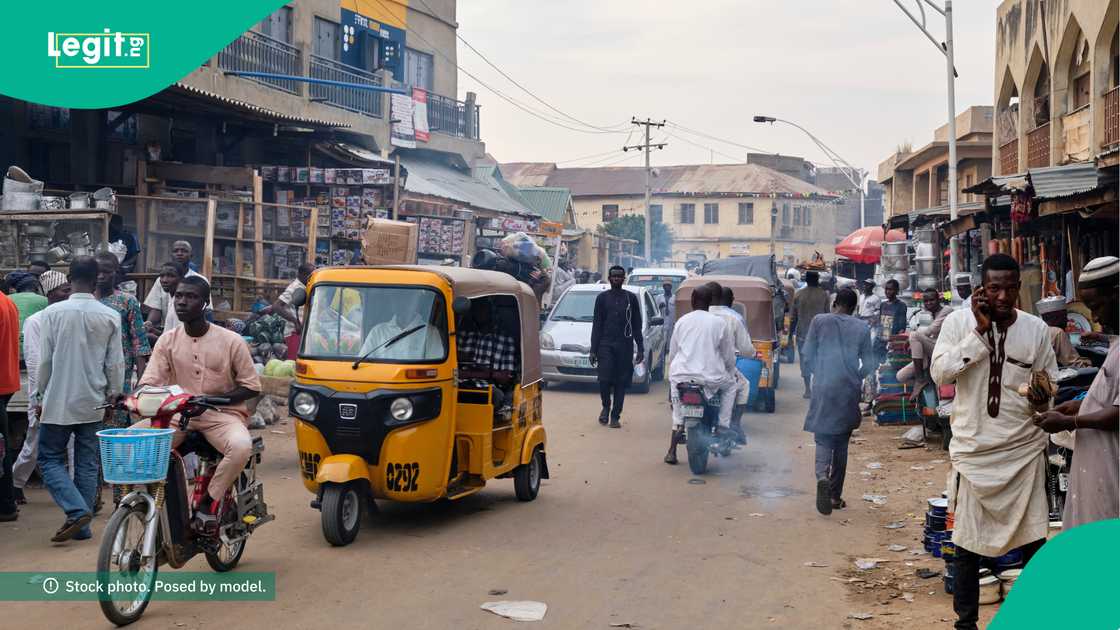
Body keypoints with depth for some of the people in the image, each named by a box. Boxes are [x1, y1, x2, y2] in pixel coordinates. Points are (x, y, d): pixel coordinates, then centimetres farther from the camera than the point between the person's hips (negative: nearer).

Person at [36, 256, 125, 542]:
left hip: (58, 401, -2)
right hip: (93, 402, 2)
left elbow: (45, 360, -5)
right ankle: (82, 526, 10)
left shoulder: (53, 313, -9)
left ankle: (77, 510, -11)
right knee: (87, 464, 9)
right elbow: (115, 363, 0)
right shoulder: (110, 317, -4)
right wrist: (112, 395, 14)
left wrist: (41, 395, 8)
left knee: (50, 458, 8)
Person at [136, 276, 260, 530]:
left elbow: (251, 387, -1)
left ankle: (210, 500, -14)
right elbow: (149, 381, 1)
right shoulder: (168, 340, 6)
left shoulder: (230, 341, -3)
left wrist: (215, 399, -15)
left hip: (221, 414, -3)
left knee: (241, 446, -36)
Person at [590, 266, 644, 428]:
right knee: (604, 379, -10)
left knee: (621, 382, 0)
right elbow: (596, 325, 8)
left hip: (625, 346, 1)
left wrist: (640, 348, 2)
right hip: (606, 345, 0)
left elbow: (637, 325, 10)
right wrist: (593, 349, 2)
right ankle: (606, 407, 16)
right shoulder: (602, 298, 8)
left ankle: (615, 415, 8)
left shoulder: (631, 298, 8)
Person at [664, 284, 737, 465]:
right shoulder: (718, 322, 0)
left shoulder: (682, 321, 8)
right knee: (730, 385, 29)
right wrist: (728, 370, 25)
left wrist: (672, 374, 29)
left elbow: (672, 352, 14)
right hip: (710, 377, -2)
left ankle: (672, 450, 15)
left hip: (681, 375, 2)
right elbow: (729, 355, 5)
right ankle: (723, 426, 15)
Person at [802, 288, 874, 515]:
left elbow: (808, 355, 2)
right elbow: (868, 364, 5)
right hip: (849, 390, 1)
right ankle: (836, 495, 17)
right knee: (842, 443, 13)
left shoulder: (819, 321, 1)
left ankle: (822, 476, -28)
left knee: (823, 439, 3)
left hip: (823, 388, -1)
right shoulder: (862, 328, 3)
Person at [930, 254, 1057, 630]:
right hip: (974, 450, -1)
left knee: (1034, 541, 5)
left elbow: (1052, 382, 11)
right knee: (967, 544, 5)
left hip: (1024, 449, 1)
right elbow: (939, 373, -14)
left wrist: (1043, 397, -13)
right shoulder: (959, 321, -4)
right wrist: (980, 331, -17)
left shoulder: (1036, 328, 1)